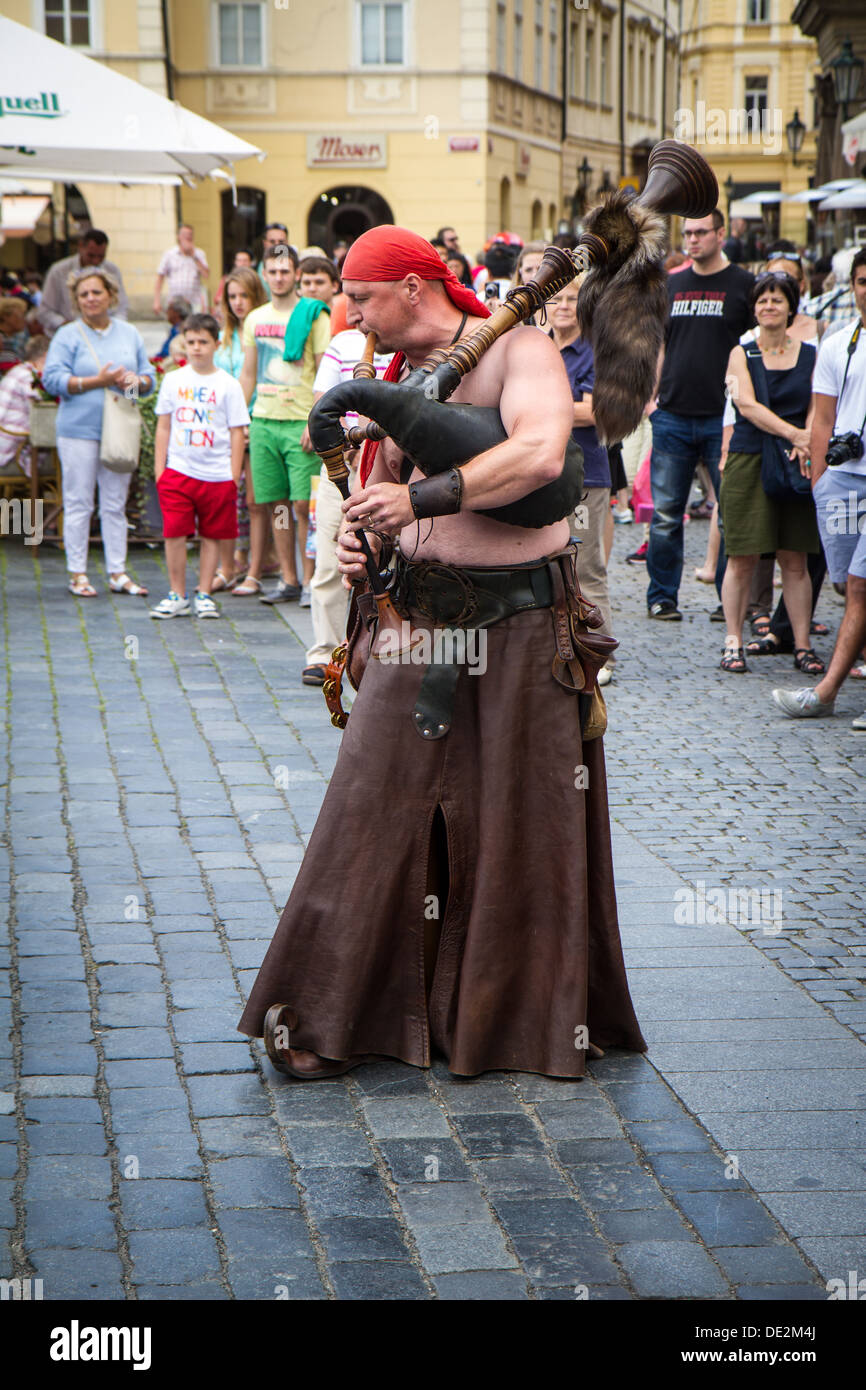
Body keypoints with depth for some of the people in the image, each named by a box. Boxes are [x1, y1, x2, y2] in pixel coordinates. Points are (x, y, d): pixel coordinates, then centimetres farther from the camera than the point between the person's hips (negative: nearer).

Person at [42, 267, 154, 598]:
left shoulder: (129, 334, 14)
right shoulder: (68, 336, 0)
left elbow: (149, 376, 15)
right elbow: (52, 379, -8)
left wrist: (136, 381, -8)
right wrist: (97, 381, -15)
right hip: (78, 430, -4)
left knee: (116, 505, 7)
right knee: (78, 504, -2)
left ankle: (117, 573, 12)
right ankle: (77, 574, 5)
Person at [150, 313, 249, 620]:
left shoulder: (227, 385, 0)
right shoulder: (173, 380, 8)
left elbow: (237, 433, 1)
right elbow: (163, 427, 12)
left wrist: (233, 477, -4)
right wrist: (159, 468, 6)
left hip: (217, 475, -1)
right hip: (178, 471, 1)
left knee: (212, 536, 5)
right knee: (174, 533, -4)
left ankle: (203, 595, 15)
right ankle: (177, 596, 6)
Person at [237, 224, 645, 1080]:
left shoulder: (517, 349, -9)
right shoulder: (391, 373, 11)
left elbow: (540, 454, -28)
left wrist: (423, 497, -29)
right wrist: (356, 536, 2)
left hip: (522, 621, -5)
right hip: (420, 613, 5)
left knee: (523, 823, 3)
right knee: (378, 802, 2)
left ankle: (527, 1017, 19)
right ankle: (328, 1016, 10)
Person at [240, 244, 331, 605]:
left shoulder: (314, 315, -1)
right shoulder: (255, 318, 14)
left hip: (301, 422, -4)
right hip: (263, 421, 5)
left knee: (304, 504, -7)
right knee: (277, 504, 5)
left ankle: (310, 579, 0)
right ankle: (288, 579, 11)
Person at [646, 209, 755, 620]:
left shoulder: (744, 285, 1)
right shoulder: (671, 285, 12)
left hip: (723, 418, -3)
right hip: (672, 417, 3)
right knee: (666, 513, 5)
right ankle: (661, 596, 14)